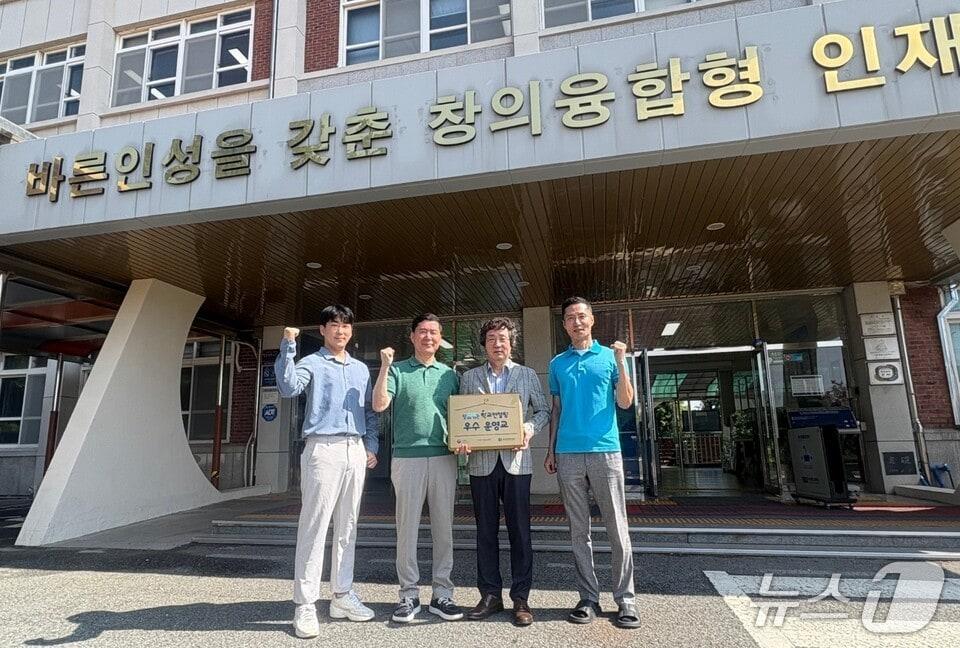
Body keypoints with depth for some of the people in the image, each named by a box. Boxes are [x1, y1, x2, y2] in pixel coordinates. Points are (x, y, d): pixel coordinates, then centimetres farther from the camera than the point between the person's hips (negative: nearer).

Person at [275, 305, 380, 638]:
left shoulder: (361, 369, 18)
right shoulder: (311, 363, 3)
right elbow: (288, 388, -18)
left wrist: (372, 445, 9)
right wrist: (288, 347, -23)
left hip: (356, 451, 5)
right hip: (323, 449, -5)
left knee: (347, 527, 11)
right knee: (314, 527, -4)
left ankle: (342, 595, 21)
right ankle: (305, 605, 4)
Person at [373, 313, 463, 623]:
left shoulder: (450, 375, 13)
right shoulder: (397, 371, 5)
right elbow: (379, 405, -8)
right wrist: (384, 367, -15)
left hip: (444, 458, 3)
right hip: (407, 458, -2)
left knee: (443, 528, 8)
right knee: (407, 527, 4)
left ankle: (442, 594, 19)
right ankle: (409, 594, 17)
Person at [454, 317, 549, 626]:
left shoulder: (527, 375, 8)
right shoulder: (469, 377, 10)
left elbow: (543, 410, 9)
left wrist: (530, 427, -10)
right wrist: (461, 441, -9)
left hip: (516, 460, -1)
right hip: (481, 461, 1)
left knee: (519, 530, 3)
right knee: (486, 530, 9)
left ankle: (520, 597, 15)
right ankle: (490, 594, 21)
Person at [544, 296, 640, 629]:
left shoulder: (609, 356, 6)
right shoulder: (557, 364, 12)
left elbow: (625, 403, 0)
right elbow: (556, 410, 15)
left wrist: (621, 364, -11)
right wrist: (550, 450, 9)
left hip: (605, 450, -2)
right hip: (568, 454, 2)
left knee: (617, 529, 2)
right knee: (578, 530, 7)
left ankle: (625, 600, 12)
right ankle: (588, 598, 17)